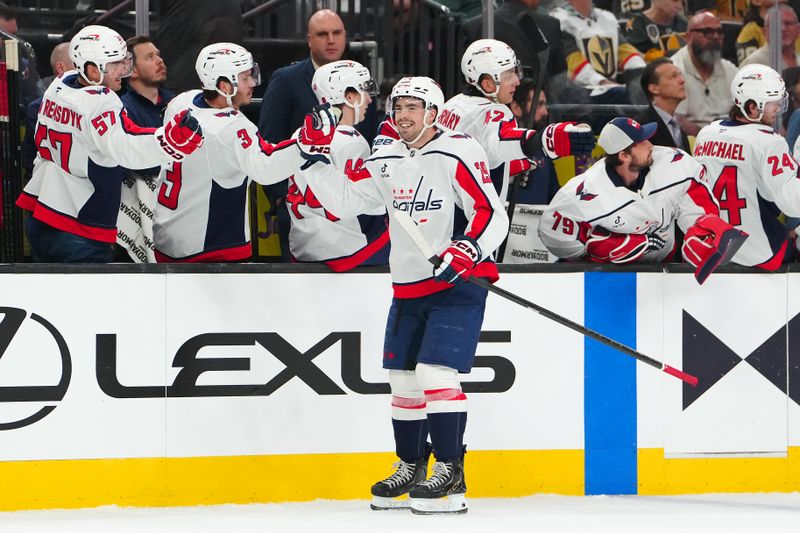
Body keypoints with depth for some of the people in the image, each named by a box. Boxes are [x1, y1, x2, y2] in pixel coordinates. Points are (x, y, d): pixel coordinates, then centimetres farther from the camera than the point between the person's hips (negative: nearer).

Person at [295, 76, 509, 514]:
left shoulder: (457, 154, -12)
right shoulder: (386, 162, 10)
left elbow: (493, 215, -16)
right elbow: (343, 200, 10)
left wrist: (467, 251, -31)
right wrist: (316, 158, 0)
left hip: (459, 283, -7)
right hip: (408, 288, 7)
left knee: (435, 372, -16)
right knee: (403, 377, 11)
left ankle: (450, 474, -12)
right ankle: (411, 469, 25)